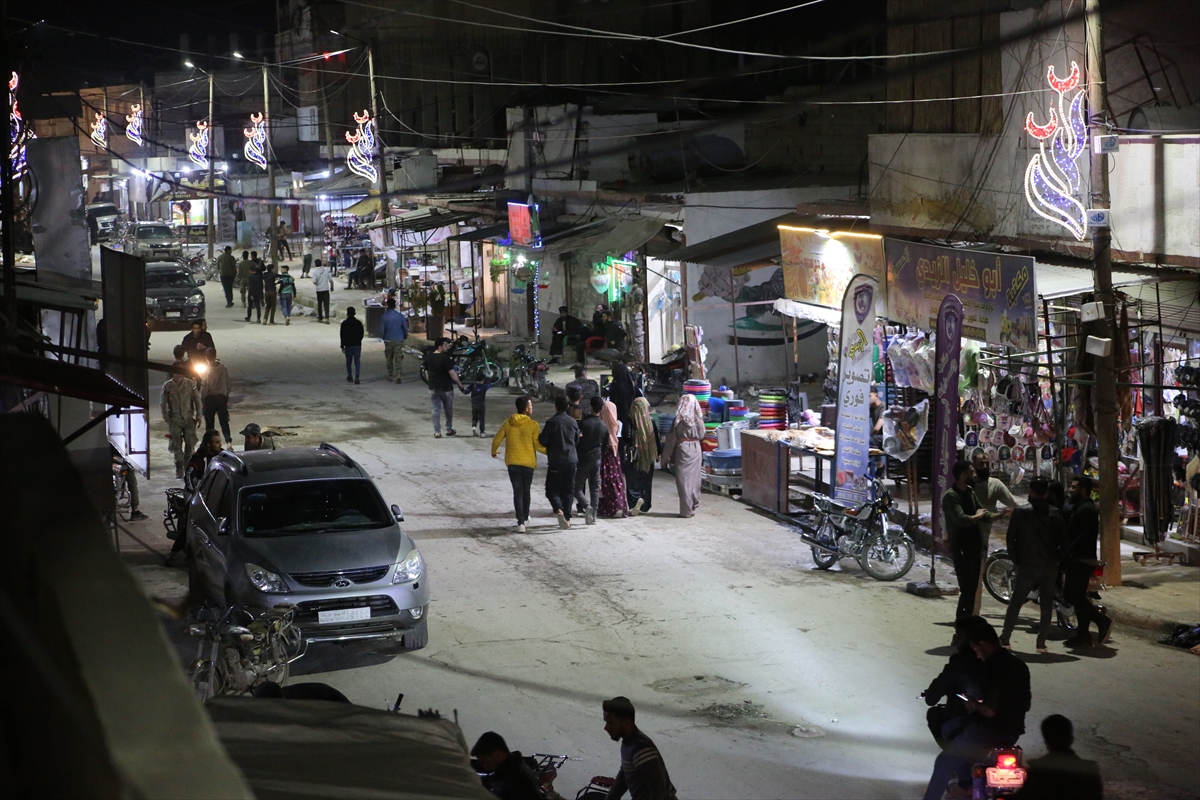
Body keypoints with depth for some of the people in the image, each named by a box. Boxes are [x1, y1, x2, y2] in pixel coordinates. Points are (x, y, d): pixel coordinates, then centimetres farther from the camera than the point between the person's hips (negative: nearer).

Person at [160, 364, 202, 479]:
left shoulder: (190, 383, 3)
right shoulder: (167, 386, 1)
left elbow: (197, 400, 7)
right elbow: (162, 404, 4)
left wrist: (198, 415, 2)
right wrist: (166, 418, -3)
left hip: (189, 419, 1)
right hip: (174, 421, 0)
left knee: (190, 443, -4)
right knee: (177, 446, 0)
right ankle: (179, 470, 8)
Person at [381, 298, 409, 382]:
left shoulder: (385, 316, -10)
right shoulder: (400, 315, -3)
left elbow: (382, 329, -8)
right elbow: (405, 327, 4)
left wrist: (382, 337, 13)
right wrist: (405, 336, 23)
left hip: (388, 340, -1)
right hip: (399, 340, 1)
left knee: (389, 359, 14)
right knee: (398, 359, -1)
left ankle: (390, 375, 20)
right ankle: (399, 375, -14)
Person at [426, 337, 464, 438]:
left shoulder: (428, 357, 2)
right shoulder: (445, 358, -18)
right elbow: (452, 373, -18)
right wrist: (459, 383, -6)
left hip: (433, 388, 4)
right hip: (446, 387, -4)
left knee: (436, 409, 7)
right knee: (448, 409, 14)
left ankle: (437, 432, 2)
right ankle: (449, 430, 23)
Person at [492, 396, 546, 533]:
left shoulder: (508, 423, -1)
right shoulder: (532, 424, -10)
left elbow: (496, 439, 3)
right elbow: (538, 445, -11)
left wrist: (494, 452, 23)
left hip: (512, 462, 1)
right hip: (528, 462, -1)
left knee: (518, 491, 1)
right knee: (526, 491, 18)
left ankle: (521, 522, -11)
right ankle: (525, 517, 33)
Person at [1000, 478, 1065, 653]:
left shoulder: (1021, 513, -7)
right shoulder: (1055, 515, 1)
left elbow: (1011, 538, -4)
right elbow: (1062, 541, 3)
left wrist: (1015, 558, 7)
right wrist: (1056, 558, 14)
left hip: (1027, 566, -2)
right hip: (1050, 566, 2)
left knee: (1015, 602, 8)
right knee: (1047, 604, 8)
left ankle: (1005, 638, 10)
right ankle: (1042, 641, 6)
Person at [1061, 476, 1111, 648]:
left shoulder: (1087, 509, -14)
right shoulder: (1078, 508, 20)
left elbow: (1086, 535, -24)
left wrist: (1069, 552, -23)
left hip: (1082, 560, -10)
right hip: (1077, 560, 10)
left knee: (1077, 596, -5)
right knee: (1070, 595, 12)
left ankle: (1083, 636, 1)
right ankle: (1102, 621, 14)